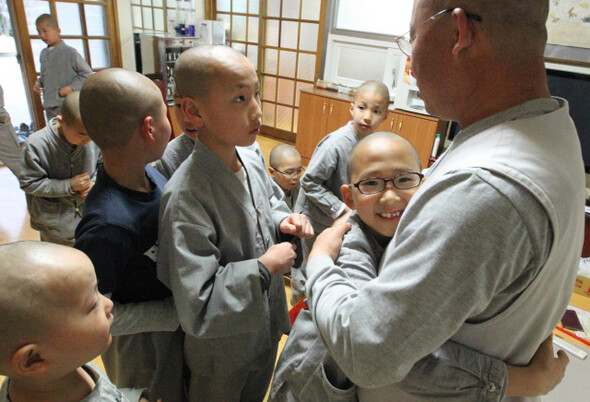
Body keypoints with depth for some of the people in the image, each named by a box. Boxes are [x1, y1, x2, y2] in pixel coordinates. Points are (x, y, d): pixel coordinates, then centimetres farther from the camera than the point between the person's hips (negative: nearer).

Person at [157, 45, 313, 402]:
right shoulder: (187, 197, -34)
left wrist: (284, 221, -10)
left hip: (267, 328, 6)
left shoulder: (253, 160, -10)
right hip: (222, 350, -6)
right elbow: (197, 310, -33)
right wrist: (265, 268, -27)